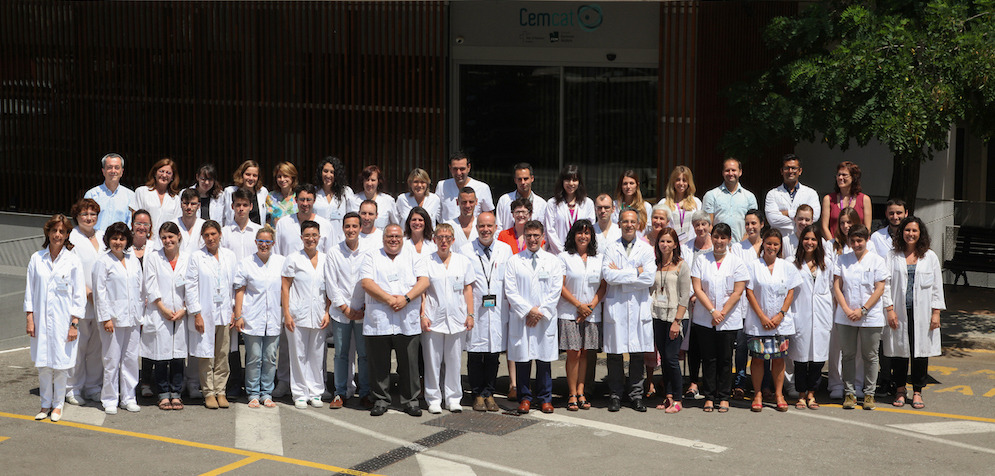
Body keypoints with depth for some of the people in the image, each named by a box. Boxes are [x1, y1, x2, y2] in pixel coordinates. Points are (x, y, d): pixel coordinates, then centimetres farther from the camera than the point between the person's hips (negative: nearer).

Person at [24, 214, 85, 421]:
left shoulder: (73, 261, -2)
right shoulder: (37, 259, 3)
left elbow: (79, 295, -1)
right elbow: (30, 291, 7)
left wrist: (74, 324, -6)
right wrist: (29, 318, 1)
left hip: (63, 321, -2)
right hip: (41, 320, 2)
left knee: (60, 363, 0)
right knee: (43, 364, 5)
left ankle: (58, 404, 16)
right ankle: (45, 404, 18)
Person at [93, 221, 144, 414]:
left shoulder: (134, 261, 12)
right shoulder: (103, 262, -3)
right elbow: (100, 293, -5)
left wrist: (141, 315, 12)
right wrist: (105, 318, -11)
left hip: (132, 318, 5)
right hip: (113, 318, -5)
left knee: (131, 358, 7)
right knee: (112, 361, -1)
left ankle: (128, 397, 16)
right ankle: (110, 400, 8)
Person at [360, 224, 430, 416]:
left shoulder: (414, 258, 14)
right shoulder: (371, 257, 10)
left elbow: (423, 281, 1)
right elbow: (366, 283, -4)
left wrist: (406, 298, -14)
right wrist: (389, 299, -13)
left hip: (407, 323, 1)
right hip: (377, 322, 0)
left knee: (409, 363, 1)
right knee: (379, 364, 3)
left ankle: (410, 400, 11)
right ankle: (381, 400, 15)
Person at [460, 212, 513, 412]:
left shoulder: (505, 250, 8)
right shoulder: (466, 251, 2)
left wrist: (511, 304, 8)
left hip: (498, 310, 2)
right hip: (474, 310, -2)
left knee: (493, 354, 4)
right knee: (475, 354, 0)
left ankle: (489, 393, 14)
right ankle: (478, 394, 11)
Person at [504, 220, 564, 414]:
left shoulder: (553, 261, 8)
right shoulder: (514, 261, 6)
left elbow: (555, 291, 3)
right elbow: (510, 291, 0)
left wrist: (541, 311, -7)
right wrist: (528, 310, -10)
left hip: (546, 318, 0)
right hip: (520, 318, 0)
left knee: (544, 358, 2)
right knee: (522, 358, 0)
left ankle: (545, 398, 12)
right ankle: (525, 398, 10)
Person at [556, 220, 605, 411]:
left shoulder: (599, 259, 10)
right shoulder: (564, 257, 1)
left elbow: (603, 286, 8)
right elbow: (560, 287, -3)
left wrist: (591, 306, -6)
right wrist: (579, 305, -9)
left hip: (592, 314, 3)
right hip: (569, 313, -3)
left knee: (584, 353, 5)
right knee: (573, 353, -7)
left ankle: (580, 393, 11)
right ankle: (572, 395, 1)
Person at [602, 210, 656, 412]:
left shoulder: (646, 250, 8)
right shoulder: (611, 248, 7)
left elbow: (649, 279, -6)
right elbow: (608, 276, -8)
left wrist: (621, 274, -6)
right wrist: (635, 273, -8)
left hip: (639, 306, 0)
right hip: (616, 305, 0)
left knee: (638, 353, 2)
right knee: (615, 352, 0)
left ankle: (636, 394, 11)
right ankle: (615, 394, 9)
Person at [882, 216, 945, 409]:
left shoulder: (930, 257, 6)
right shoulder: (893, 256, 5)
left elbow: (937, 286, 7)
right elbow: (886, 283, 3)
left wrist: (936, 312, 0)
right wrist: (889, 309, -6)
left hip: (922, 312, 0)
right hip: (899, 312, 0)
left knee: (921, 351, 2)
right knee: (899, 350, 2)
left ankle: (917, 391, 13)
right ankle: (900, 390, 17)